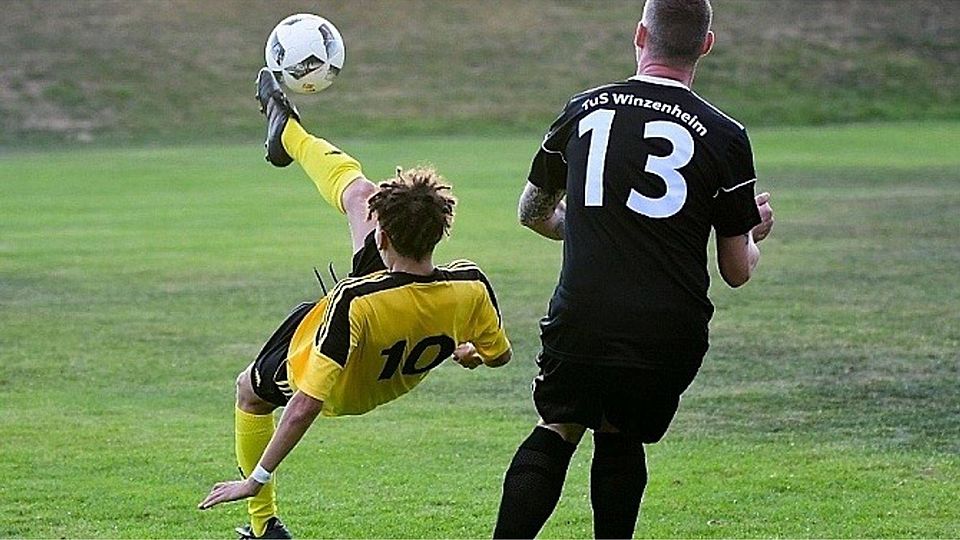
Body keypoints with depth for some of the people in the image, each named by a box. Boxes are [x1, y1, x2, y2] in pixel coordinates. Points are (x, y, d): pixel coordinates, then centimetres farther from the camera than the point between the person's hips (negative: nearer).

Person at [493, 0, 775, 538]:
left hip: (581, 322, 0)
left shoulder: (582, 110, 7)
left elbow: (534, 212, 23)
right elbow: (738, 270, 7)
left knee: (556, 431, 19)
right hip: (671, 330, 0)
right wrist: (754, 234, 30)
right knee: (621, 437, 23)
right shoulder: (725, 136, 0)